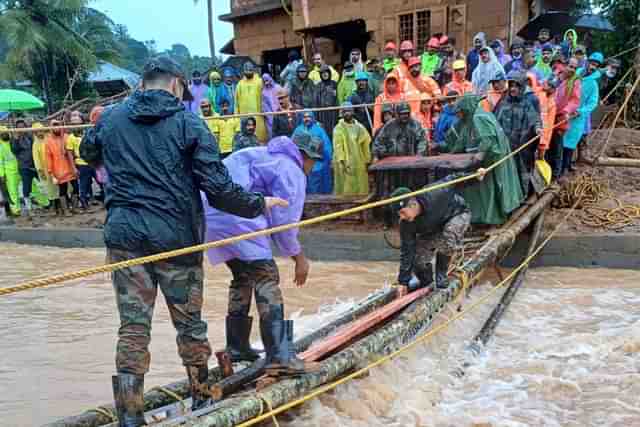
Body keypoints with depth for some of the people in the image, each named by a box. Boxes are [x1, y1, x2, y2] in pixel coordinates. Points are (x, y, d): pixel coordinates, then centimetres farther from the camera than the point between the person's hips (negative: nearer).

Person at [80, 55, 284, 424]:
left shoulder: (111, 119, 6)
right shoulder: (188, 123, -5)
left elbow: (88, 154, 28)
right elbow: (217, 188, -10)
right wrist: (259, 204, 4)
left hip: (125, 237, 3)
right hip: (176, 237, -2)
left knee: (133, 327, 7)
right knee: (190, 322, 14)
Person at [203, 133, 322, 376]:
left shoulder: (264, 156, 29)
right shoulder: (292, 172, 0)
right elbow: (284, 221, -5)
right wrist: (299, 257, 6)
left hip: (210, 214, 10)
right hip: (235, 217, -10)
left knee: (243, 276, 22)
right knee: (266, 278, -8)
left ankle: (236, 347, 30)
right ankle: (280, 358, -13)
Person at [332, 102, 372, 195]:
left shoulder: (360, 127, 10)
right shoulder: (339, 128, -2)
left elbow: (366, 145, 11)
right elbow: (338, 147, -9)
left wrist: (368, 161, 6)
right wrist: (342, 161, -19)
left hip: (360, 164, 4)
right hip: (346, 163, -4)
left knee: (361, 190, 6)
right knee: (346, 190, -4)